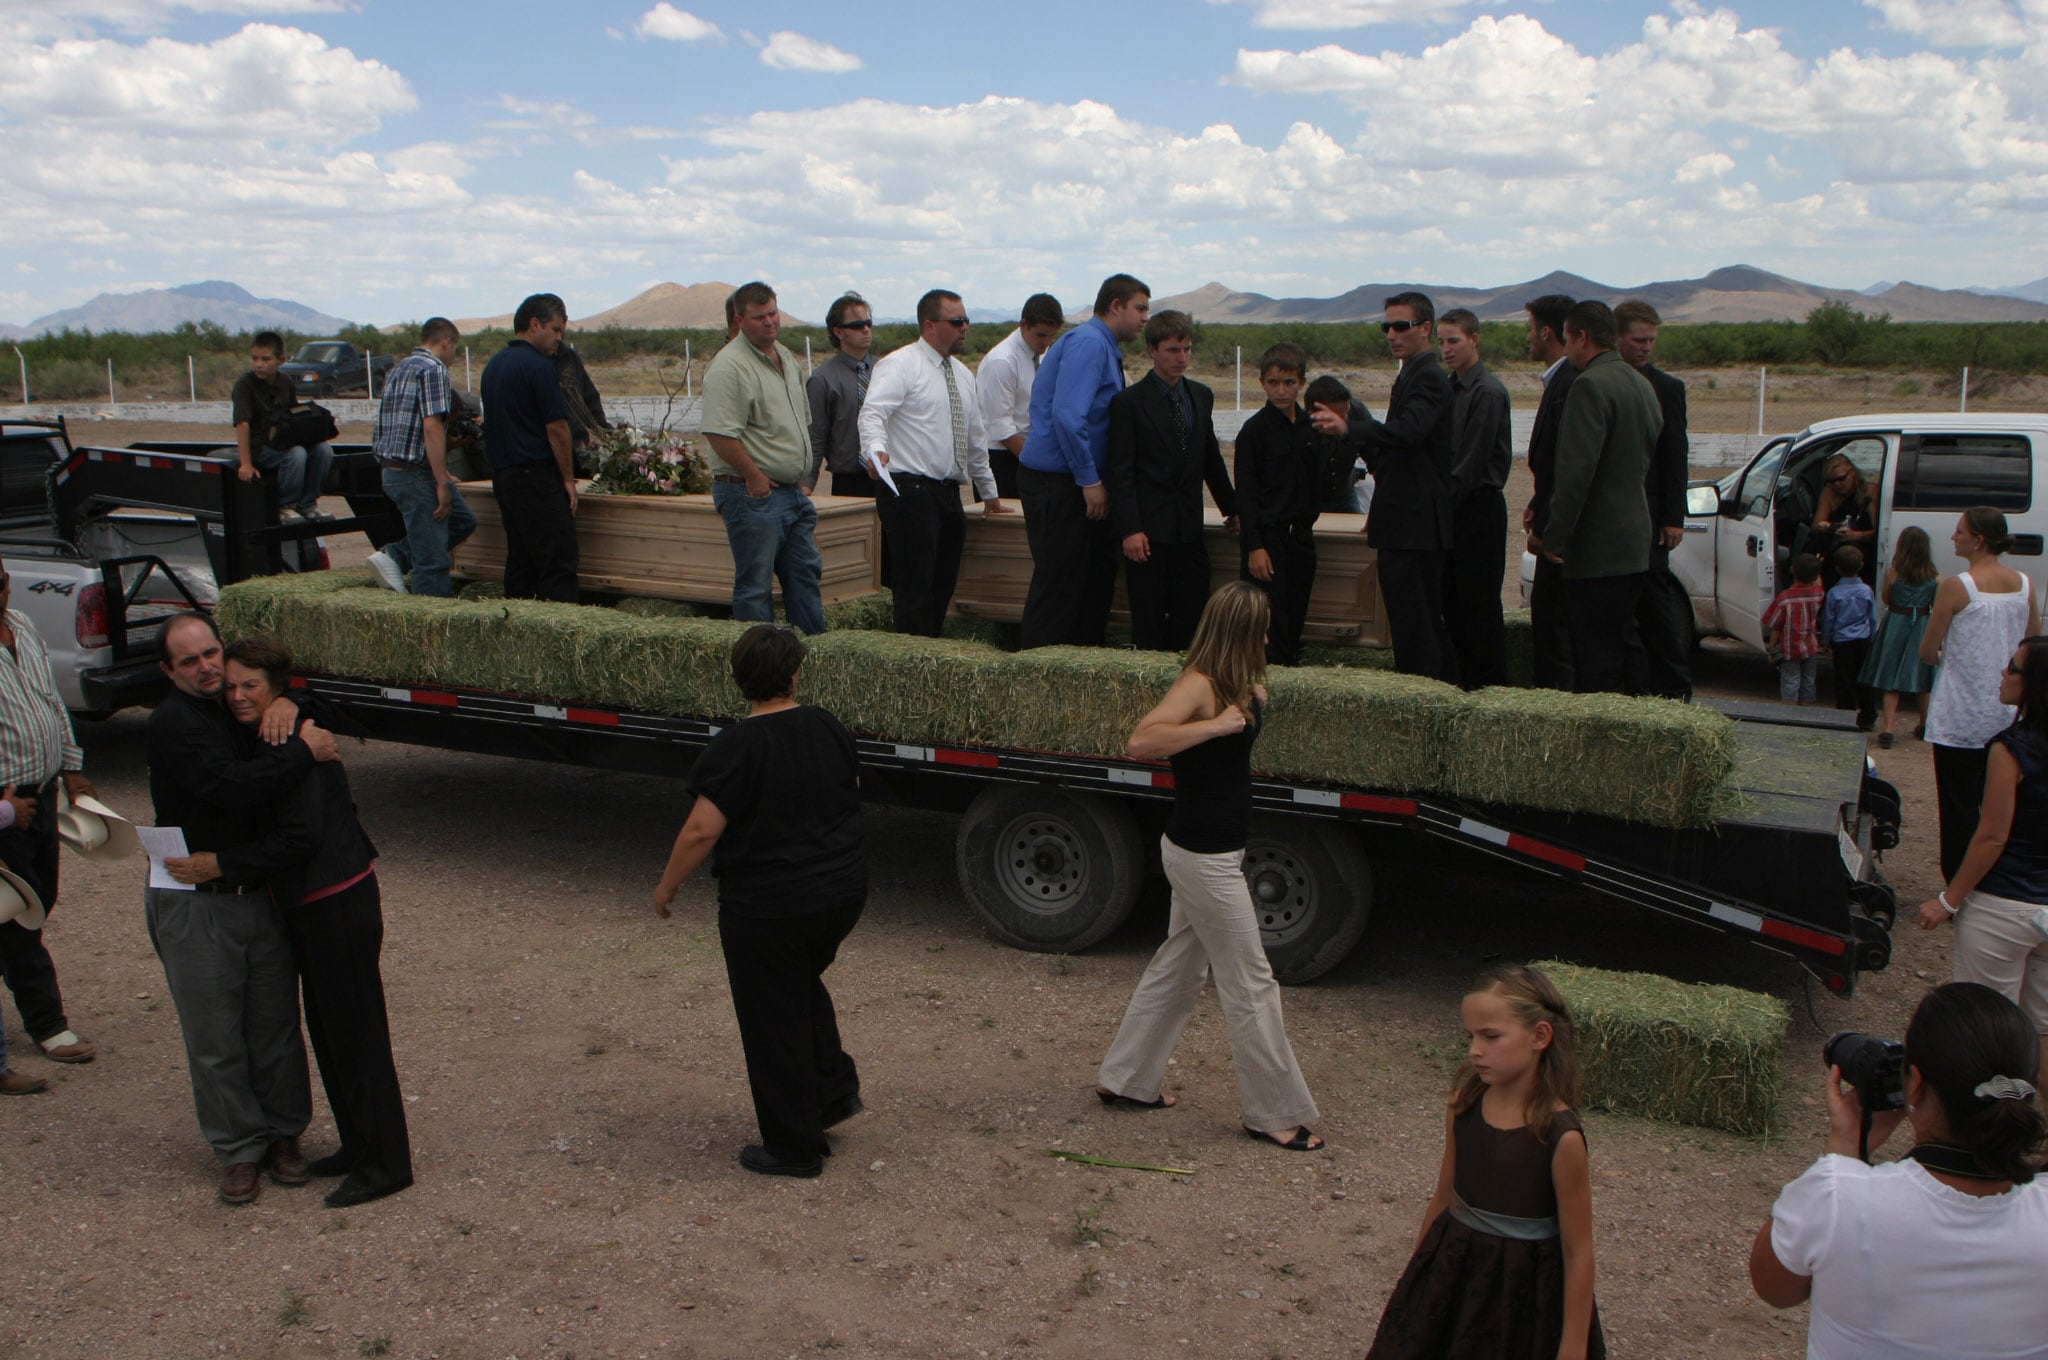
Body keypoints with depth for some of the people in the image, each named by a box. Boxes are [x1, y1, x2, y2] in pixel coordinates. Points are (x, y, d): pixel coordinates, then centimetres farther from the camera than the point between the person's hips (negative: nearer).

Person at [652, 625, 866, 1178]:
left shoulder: (736, 747, -17)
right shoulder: (829, 729, 2)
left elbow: (702, 830, -19)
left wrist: (667, 886, -4)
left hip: (767, 906, -6)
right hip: (843, 893, 7)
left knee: (772, 1020, 7)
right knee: (802, 986, 30)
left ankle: (794, 1148, 18)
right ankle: (836, 1087, 24)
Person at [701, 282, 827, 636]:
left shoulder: (786, 358, 14)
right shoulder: (729, 366, -15)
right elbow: (720, 433, -23)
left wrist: (799, 478, 18)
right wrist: (754, 476, -18)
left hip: (792, 491, 9)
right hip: (753, 494, -9)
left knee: (805, 573, 13)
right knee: (755, 585, -1)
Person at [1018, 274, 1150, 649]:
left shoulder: (1103, 347, 17)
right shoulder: (1087, 343, -14)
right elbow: (1067, 416, -24)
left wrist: (1097, 480, 11)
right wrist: (1090, 481, -20)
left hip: (1078, 481, 10)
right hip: (1057, 483, -10)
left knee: (1098, 574, 14)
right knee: (1058, 584, -4)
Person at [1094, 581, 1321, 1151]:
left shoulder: (1236, 683, 6)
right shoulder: (1200, 685, -21)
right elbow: (1142, 742, -35)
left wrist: (1252, 696, 7)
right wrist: (1218, 724, -36)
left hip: (1206, 851, 10)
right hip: (1203, 856, -10)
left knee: (1178, 965, 19)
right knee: (1250, 982, 1)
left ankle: (1124, 1079, 32)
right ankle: (1274, 1113, 15)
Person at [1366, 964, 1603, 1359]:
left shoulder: (1560, 1137, -21)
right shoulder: (1464, 1105, -7)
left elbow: (1578, 1255, -15)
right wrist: (1416, 1276, 14)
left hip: (1525, 1292, -5)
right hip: (1453, 1273, 5)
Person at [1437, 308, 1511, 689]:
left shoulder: (1489, 392, -12)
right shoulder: (1448, 388, 14)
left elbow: (1472, 461, -16)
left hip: (1479, 506, -8)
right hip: (1452, 507, 8)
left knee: (1480, 603, -4)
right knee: (1452, 600, 11)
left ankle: (1491, 684, 3)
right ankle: (1467, 680, 19)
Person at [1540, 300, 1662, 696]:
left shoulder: (1589, 385, -15)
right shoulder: (1641, 384, 16)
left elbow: (1577, 469, -21)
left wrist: (1555, 535, -16)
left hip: (1598, 548, -10)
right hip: (1635, 541, 10)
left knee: (1596, 656, -6)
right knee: (1621, 646, 16)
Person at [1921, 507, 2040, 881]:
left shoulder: (1955, 587, -15)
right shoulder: (2024, 585, 1)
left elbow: (1927, 651, -8)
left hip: (1960, 718, -5)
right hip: (2007, 717, 5)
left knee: (1959, 807, 3)